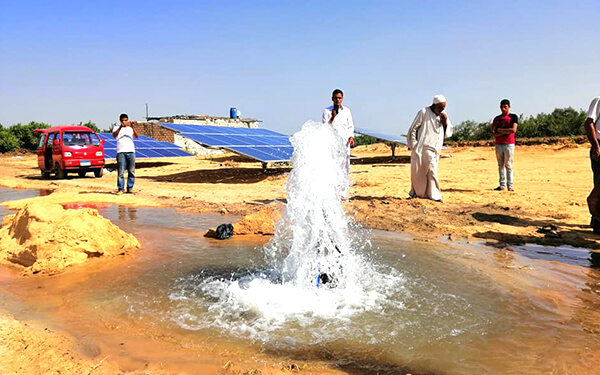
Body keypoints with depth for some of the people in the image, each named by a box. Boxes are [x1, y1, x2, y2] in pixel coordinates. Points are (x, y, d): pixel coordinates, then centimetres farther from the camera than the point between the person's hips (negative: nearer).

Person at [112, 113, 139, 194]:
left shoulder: (130, 127, 14)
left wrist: (133, 127, -17)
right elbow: (114, 135, -11)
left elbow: (137, 136, -2)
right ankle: (120, 189, -1)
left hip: (131, 151, 2)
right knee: (121, 172, -5)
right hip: (121, 152, -2)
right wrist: (121, 127, -23)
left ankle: (130, 188, 12)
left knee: (131, 172, 4)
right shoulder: (117, 127, 9)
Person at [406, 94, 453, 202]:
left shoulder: (444, 115, 12)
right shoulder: (424, 112, -4)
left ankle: (433, 195, 2)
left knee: (431, 171, -2)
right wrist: (413, 145, -6)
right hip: (421, 148, -3)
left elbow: (448, 133, 14)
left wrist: (445, 123, -4)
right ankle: (415, 192, 20)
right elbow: (413, 129, -2)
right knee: (417, 171, 3)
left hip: (433, 150, 4)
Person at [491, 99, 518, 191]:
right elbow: (493, 132, 4)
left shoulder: (513, 117, 3)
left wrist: (500, 130, -6)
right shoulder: (497, 118, 14)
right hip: (498, 144, 4)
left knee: (508, 165, -4)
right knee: (500, 165, 5)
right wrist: (506, 132, -8)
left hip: (509, 144, -4)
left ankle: (509, 185, -1)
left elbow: (513, 130, -12)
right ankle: (502, 185, 8)